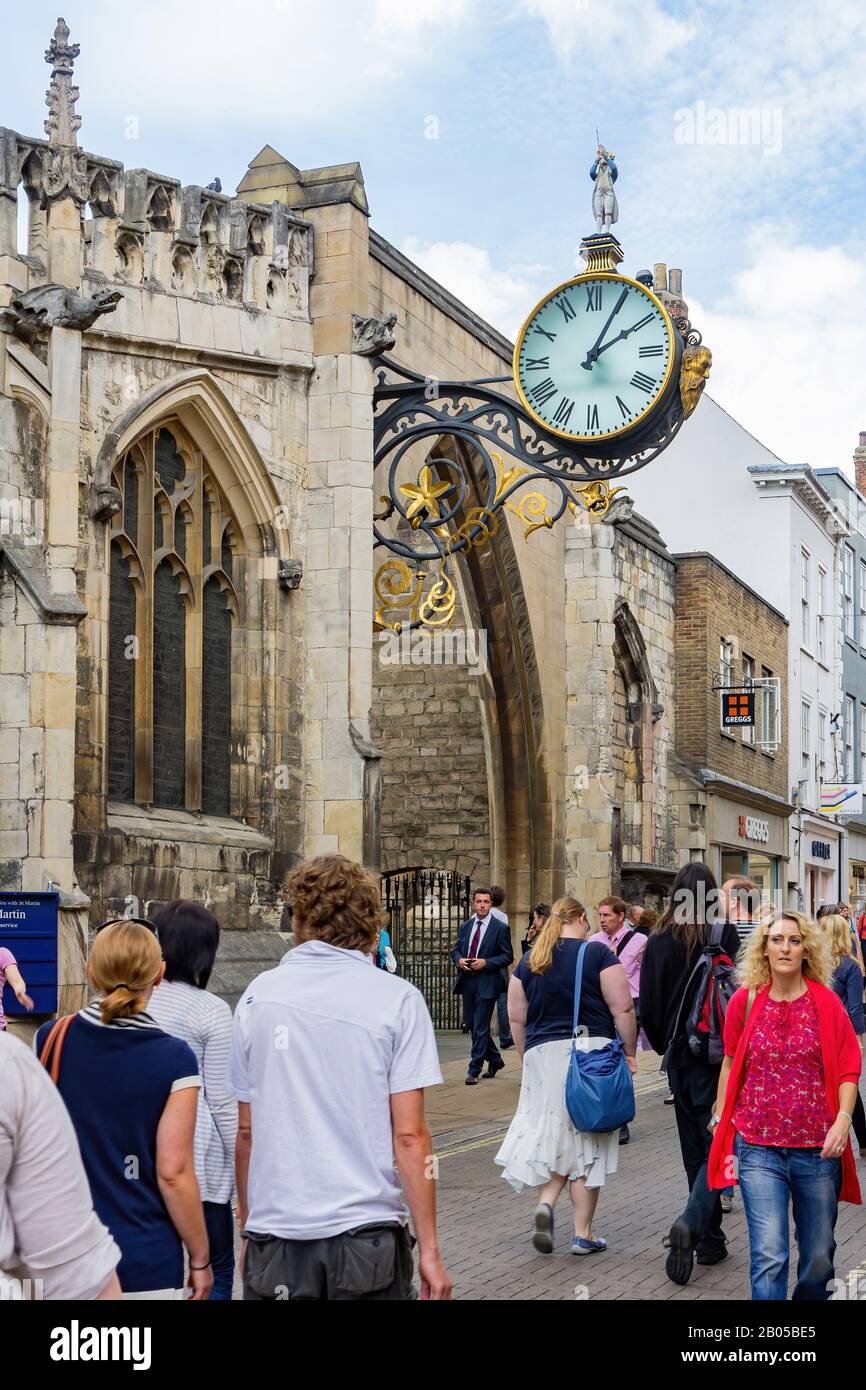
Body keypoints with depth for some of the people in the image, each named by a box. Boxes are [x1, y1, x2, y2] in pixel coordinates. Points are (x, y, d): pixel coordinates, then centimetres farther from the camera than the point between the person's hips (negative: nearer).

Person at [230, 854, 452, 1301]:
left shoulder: (258, 995, 2)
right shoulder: (397, 999, -5)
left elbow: (246, 1131, 7)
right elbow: (409, 1136, -9)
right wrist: (428, 1249, -3)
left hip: (275, 1234, 2)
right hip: (367, 1234, -2)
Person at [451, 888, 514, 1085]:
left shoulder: (500, 928, -5)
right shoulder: (466, 926, 11)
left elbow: (508, 956, -6)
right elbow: (456, 949, 18)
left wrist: (486, 963, -17)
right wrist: (459, 960, -4)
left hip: (486, 982, -6)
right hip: (467, 981, 6)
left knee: (480, 1027, -6)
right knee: (473, 1025, 14)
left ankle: (474, 1070, -1)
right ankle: (495, 1060, 31)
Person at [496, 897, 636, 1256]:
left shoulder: (529, 961, 8)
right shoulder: (597, 953, -3)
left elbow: (517, 1018, 11)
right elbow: (622, 1009, -7)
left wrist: (528, 1058, 21)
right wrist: (629, 1052, 2)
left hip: (542, 1054, 3)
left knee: (554, 1135, 14)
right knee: (586, 1142, 3)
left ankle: (545, 1203, -10)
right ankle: (583, 1234, 7)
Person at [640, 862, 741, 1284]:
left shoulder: (658, 943, 0)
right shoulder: (725, 934, -10)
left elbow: (648, 1006, 2)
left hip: (679, 1058, 4)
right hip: (718, 1058, -4)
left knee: (694, 1149, 16)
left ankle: (710, 1240, 23)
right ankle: (692, 1224, -19)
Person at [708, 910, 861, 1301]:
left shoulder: (826, 1003, -1)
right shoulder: (745, 1001, 1)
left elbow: (848, 1070, 0)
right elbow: (730, 1063, 12)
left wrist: (843, 1119, -13)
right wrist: (721, 1117, 8)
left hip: (818, 1148, 1)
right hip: (758, 1147, -1)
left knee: (819, 1255, 12)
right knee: (768, 1254, -10)